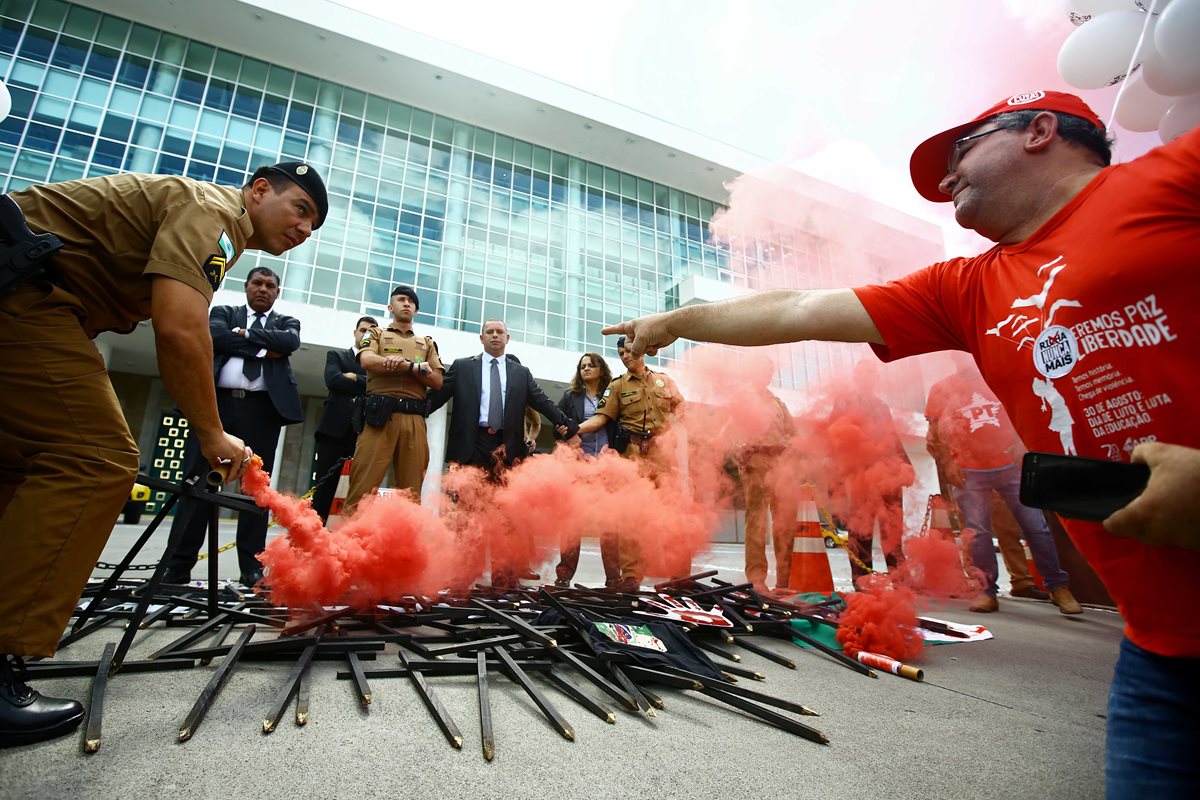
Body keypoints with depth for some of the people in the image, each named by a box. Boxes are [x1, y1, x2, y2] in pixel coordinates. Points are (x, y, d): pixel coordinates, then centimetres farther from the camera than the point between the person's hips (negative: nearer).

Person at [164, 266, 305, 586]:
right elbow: (216, 336, -2)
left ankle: (252, 566, 3)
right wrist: (263, 350, -4)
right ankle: (178, 565, 5)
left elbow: (290, 342, -4)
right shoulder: (223, 312, 20)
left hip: (263, 407, 0)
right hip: (217, 401, 1)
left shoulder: (286, 322, 19)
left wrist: (244, 334, 0)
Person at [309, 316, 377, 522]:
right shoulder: (336, 355, 16)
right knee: (325, 486, -3)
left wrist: (355, 378, -2)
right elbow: (333, 380, -3)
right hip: (335, 428, 0)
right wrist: (366, 384, 1)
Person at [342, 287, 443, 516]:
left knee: (410, 492, -1)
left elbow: (437, 380, 12)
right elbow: (367, 361, -3)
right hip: (379, 415, -2)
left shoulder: (427, 343, 25)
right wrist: (418, 367, -5)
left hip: (414, 419, 2)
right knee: (364, 485, -10)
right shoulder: (376, 334, 20)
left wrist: (406, 365, -4)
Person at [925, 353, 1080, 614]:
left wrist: (1021, 449, 1)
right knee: (977, 532, -2)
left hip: (1009, 466, 2)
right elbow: (933, 435, 1)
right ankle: (987, 591, 8)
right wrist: (947, 464, -9)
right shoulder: (941, 389, 2)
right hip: (968, 472, -2)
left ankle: (1058, 586, 15)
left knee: (1036, 526, 3)